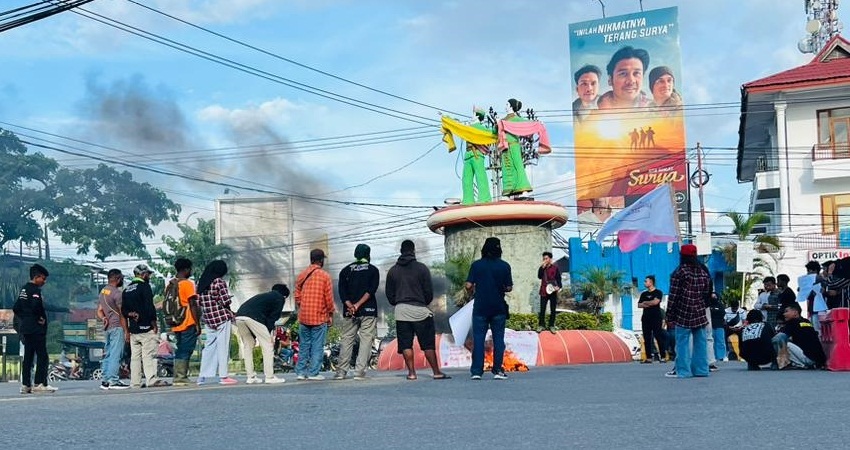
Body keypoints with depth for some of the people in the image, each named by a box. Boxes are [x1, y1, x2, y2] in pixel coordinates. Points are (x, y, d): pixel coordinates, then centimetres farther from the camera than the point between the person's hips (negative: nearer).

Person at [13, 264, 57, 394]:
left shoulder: (24, 289, 16)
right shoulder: (35, 290, -12)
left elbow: (16, 308, 19)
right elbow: (36, 305, -28)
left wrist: (25, 318, 16)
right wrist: (41, 317, -13)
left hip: (26, 328, 9)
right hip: (36, 329, -9)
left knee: (28, 357, 10)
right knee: (42, 356, -6)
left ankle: (25, 385, 11)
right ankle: (39, 384, -9)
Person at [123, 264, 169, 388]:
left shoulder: (127, 289, 18)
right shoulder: (144, 286, -7)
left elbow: (123, 310, 16)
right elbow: (149, 307, -13)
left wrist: (131, 314, 2)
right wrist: (154, 324, -9)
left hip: (133, 328, 8)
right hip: (146, 327, -8)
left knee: (135, 356, 8)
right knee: (149, 355, -10)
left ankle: (135, 382, 7)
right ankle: (151, 380, -15)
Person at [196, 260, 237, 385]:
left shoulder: (201, 283, 9)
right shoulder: (219, 282, -10)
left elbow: (198, 302, 10)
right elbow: (226, 301, -13)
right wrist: (230, 299, 7)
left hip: (208, 319, 6)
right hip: (222, 317, -6)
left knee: (209, 346, 10)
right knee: (223, 346, -2)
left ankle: (202, 376, 8)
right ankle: (223, 376, -3)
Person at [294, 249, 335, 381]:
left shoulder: (301, 275, 6)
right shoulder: (324, 276, -7)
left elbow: (297, 297, 10)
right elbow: (329, 298, -7)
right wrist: (331, 314, 3)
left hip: (303, 317, 5)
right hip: (319, 317, -4)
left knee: (304, 345, 12)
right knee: (317, 346, 1)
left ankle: (301, 372, 13)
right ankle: (314, 373, -1)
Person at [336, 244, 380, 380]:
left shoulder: (345, 270, 12)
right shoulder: (373, 270, 5)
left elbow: (342, 291, -1)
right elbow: (371, 290, -9)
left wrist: (350, 306, -11)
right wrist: (358, 305, -13)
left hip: (349, 312, 2)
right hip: (368, 311, -2)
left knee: (346, 340, 7)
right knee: (366, 341, 0)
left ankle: (341, 371, 3)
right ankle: (360, 372, -8)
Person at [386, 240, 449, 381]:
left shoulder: (393, 271, 6)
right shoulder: (422, 268, -3)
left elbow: (389, 293, 8)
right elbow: (429, 291, -2)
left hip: (401, 311, 2)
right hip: (420, 310, -2)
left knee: (406, 344, 6)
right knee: (428, 344, 2)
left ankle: (411, 372, 1)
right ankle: (436, 372, 3)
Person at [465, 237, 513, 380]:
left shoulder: (476, 265, -4)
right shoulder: (504, 266, -3)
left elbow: (468, 285, -7)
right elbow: (509, 288, -1)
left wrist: (472, 292, 14)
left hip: (480, 308, 0)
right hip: (499, 308, 0)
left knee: (478, 339, 4)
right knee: (498, 339, 7)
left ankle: (476, 371, 0)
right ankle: (497, 370, 5)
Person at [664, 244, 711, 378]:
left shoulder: (679, 272, -10)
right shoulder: (703, 271, 10)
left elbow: (673, 295, -11)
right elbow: (707, 293, 14)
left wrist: (670, 315, -6)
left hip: (683, 314, -6)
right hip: (700, 313, 6)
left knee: (682, 342, -3)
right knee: (700, 342, 8)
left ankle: (682, 370, -5)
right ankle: (701, 369, 10)